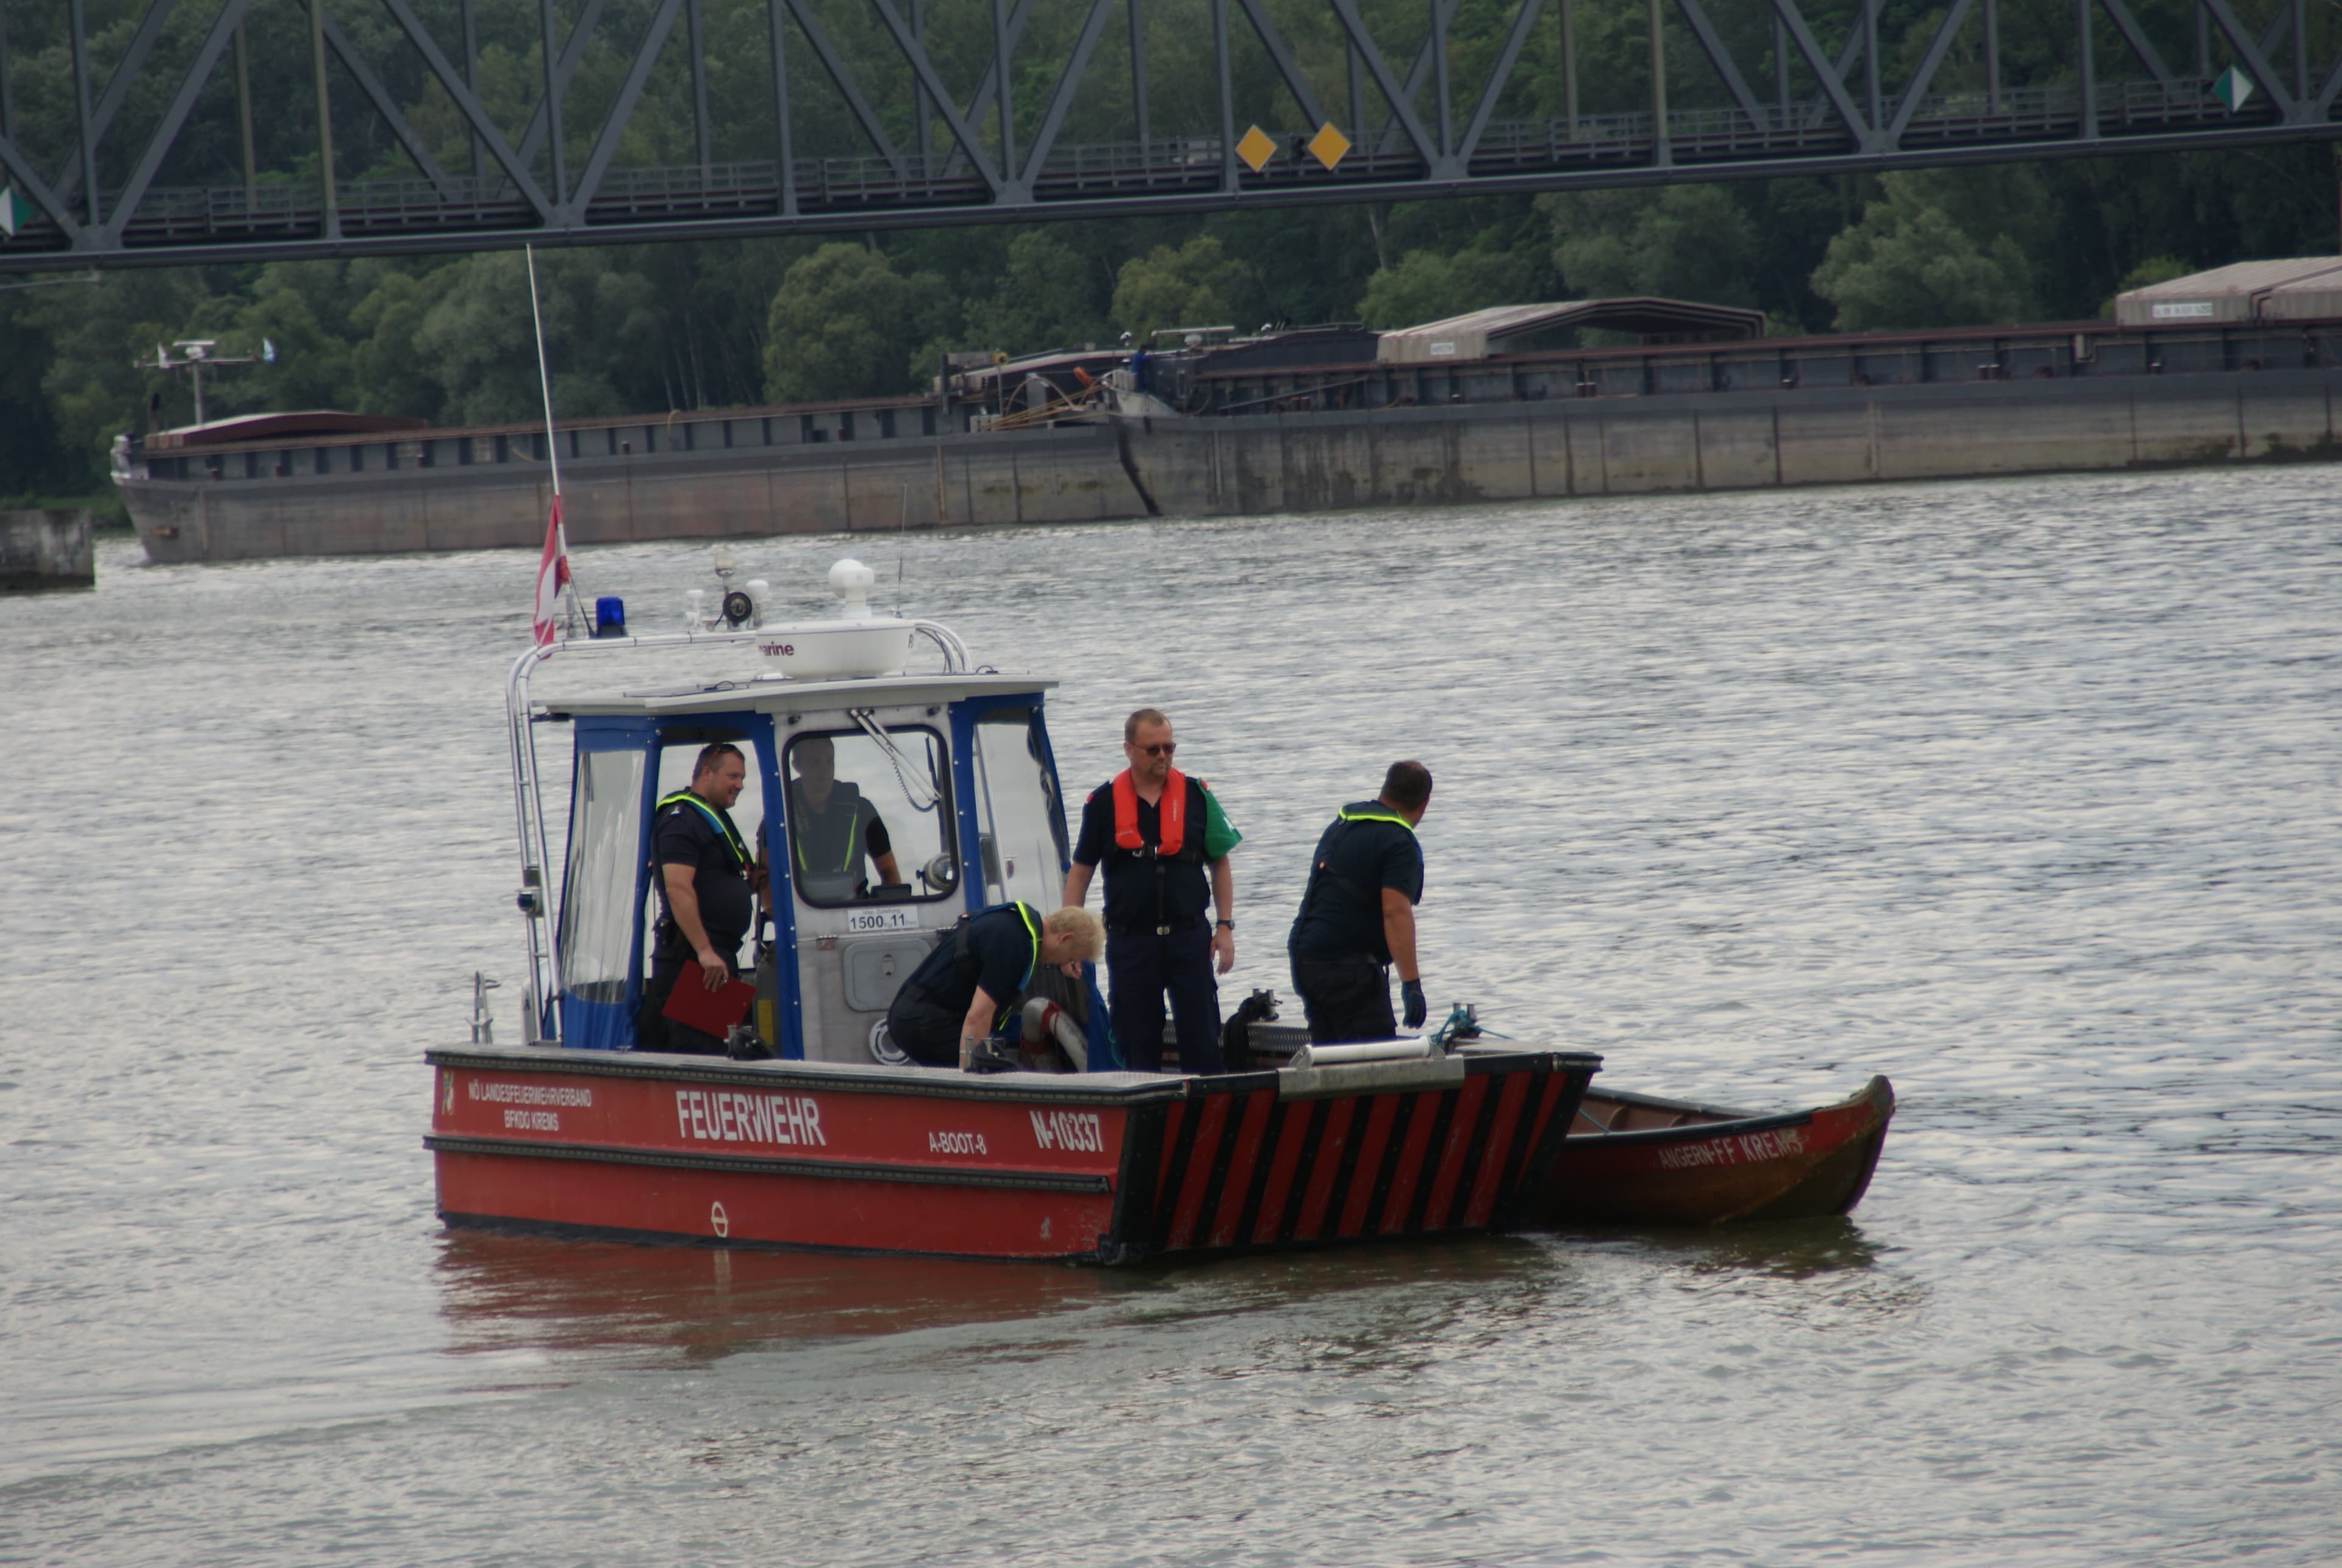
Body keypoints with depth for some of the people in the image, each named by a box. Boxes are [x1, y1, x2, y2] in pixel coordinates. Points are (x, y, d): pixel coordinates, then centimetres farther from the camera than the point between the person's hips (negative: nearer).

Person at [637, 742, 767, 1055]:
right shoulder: (683, 819, -12)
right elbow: (678, 890, -23)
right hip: (691, 954, -11)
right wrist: (705, 952, -29)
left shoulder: (715, 819, 22)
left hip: (716, 954, 11)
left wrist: (754, 878, 10)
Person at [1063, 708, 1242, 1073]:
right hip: (1130, 943, 0)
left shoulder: (1196, 796, 4)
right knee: (1136, 1044, 4)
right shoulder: (1103, 803, 2)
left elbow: (1220, 865, 10)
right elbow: (1080, 873, 5)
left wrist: (1225, 926, 1)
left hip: (1189, 937, 0)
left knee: (1202, 1041, -1)